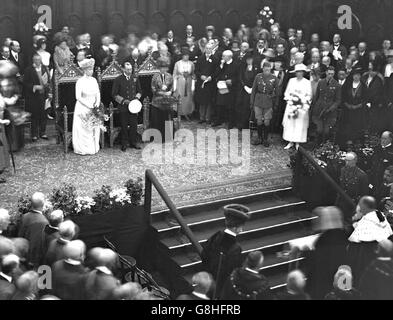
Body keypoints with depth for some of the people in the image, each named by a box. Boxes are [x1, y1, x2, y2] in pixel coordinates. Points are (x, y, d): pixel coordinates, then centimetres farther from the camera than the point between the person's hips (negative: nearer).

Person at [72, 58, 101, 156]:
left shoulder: (94, 80, 7)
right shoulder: (80, 81, -10)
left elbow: (98, 94, 11)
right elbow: (78, 97, -13)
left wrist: (97, 103, -7)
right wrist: (89, 105, -18)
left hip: (93, 109, 5)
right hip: (83, 109, -5)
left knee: (94, 128, 7)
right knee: (83, 129, 0)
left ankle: (93, 148, 17)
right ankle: (82, 149, 8)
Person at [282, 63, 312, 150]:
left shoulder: (307, 82, 2)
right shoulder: (291, 81, 11)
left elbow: (309, 95, 1)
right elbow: (287, 92, 12)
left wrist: (303, 101, -13)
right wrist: (290, 98, -5)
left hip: (302, 106, -2)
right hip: (291, 105, 3)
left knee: (300, 125, -4)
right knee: (289, 123, -1)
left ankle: (298, 143, 2)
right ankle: (290, 142, 6)